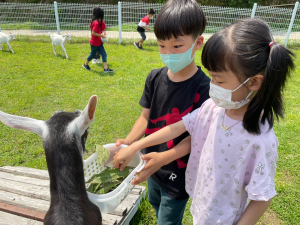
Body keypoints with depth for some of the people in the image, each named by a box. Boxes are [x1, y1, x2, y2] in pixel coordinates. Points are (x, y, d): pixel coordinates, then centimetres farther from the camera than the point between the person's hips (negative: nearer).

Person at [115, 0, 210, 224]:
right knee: (156, 204, 32)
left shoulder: (203, 88, -25)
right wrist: (128, 143, -19)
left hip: (178, 173, -6)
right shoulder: (155, 78, -9)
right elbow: (145, 117, -4)